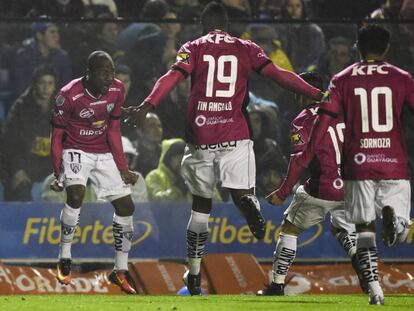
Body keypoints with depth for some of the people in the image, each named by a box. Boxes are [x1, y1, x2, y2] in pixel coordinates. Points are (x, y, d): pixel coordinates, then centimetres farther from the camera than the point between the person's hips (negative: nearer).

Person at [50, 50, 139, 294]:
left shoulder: (117, 91, -7)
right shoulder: (69, 96, -21)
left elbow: (114, 132, 3)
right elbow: (57, 136, -12)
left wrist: (123, 169, 1)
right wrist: (58, 173, -15)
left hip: (104, 154, 5)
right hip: (76, 151, -5)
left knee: (126, 206, -2)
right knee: (76, 195, -30)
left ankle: (121, 270, 10)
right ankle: (65, 259, -14)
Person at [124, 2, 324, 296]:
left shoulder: (193, 49, 8)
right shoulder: (246, 49, 9)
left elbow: (172, 78, -9)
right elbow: (278, 74, -1)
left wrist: (147, 106, -19)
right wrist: (317, 95, -2)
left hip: (200, 138, 1)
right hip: (235, 137, -1)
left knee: (201, 206, 14)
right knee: (241, 194, 1)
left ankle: (193, 274, 17)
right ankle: (250, 205, -40)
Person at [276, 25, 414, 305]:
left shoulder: (342, 80, 6)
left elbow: (323, 122, -1)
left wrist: (303, 160, 3)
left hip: (359, 165, 0)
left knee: (365, 228, 10)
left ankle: (374, 288, -6)